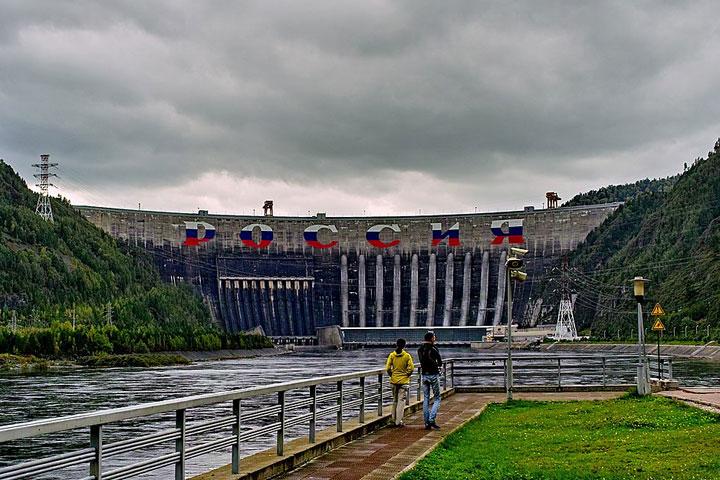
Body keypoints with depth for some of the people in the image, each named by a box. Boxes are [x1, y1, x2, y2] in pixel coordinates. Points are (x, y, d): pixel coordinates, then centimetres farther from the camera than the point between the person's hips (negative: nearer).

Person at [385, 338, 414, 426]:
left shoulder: (392, 355, -3)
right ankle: (398, 422, -2)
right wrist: (407, 375, 5)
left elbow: (388, 368, -7)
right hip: (404, 381, -3)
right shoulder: (407, 356, -8)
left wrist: (391, 376, 7)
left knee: (395, 400, 16)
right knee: (401, 401, 1)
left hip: (394, 380, 3)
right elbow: (411, 368, -12)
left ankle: (394, 420, 23)